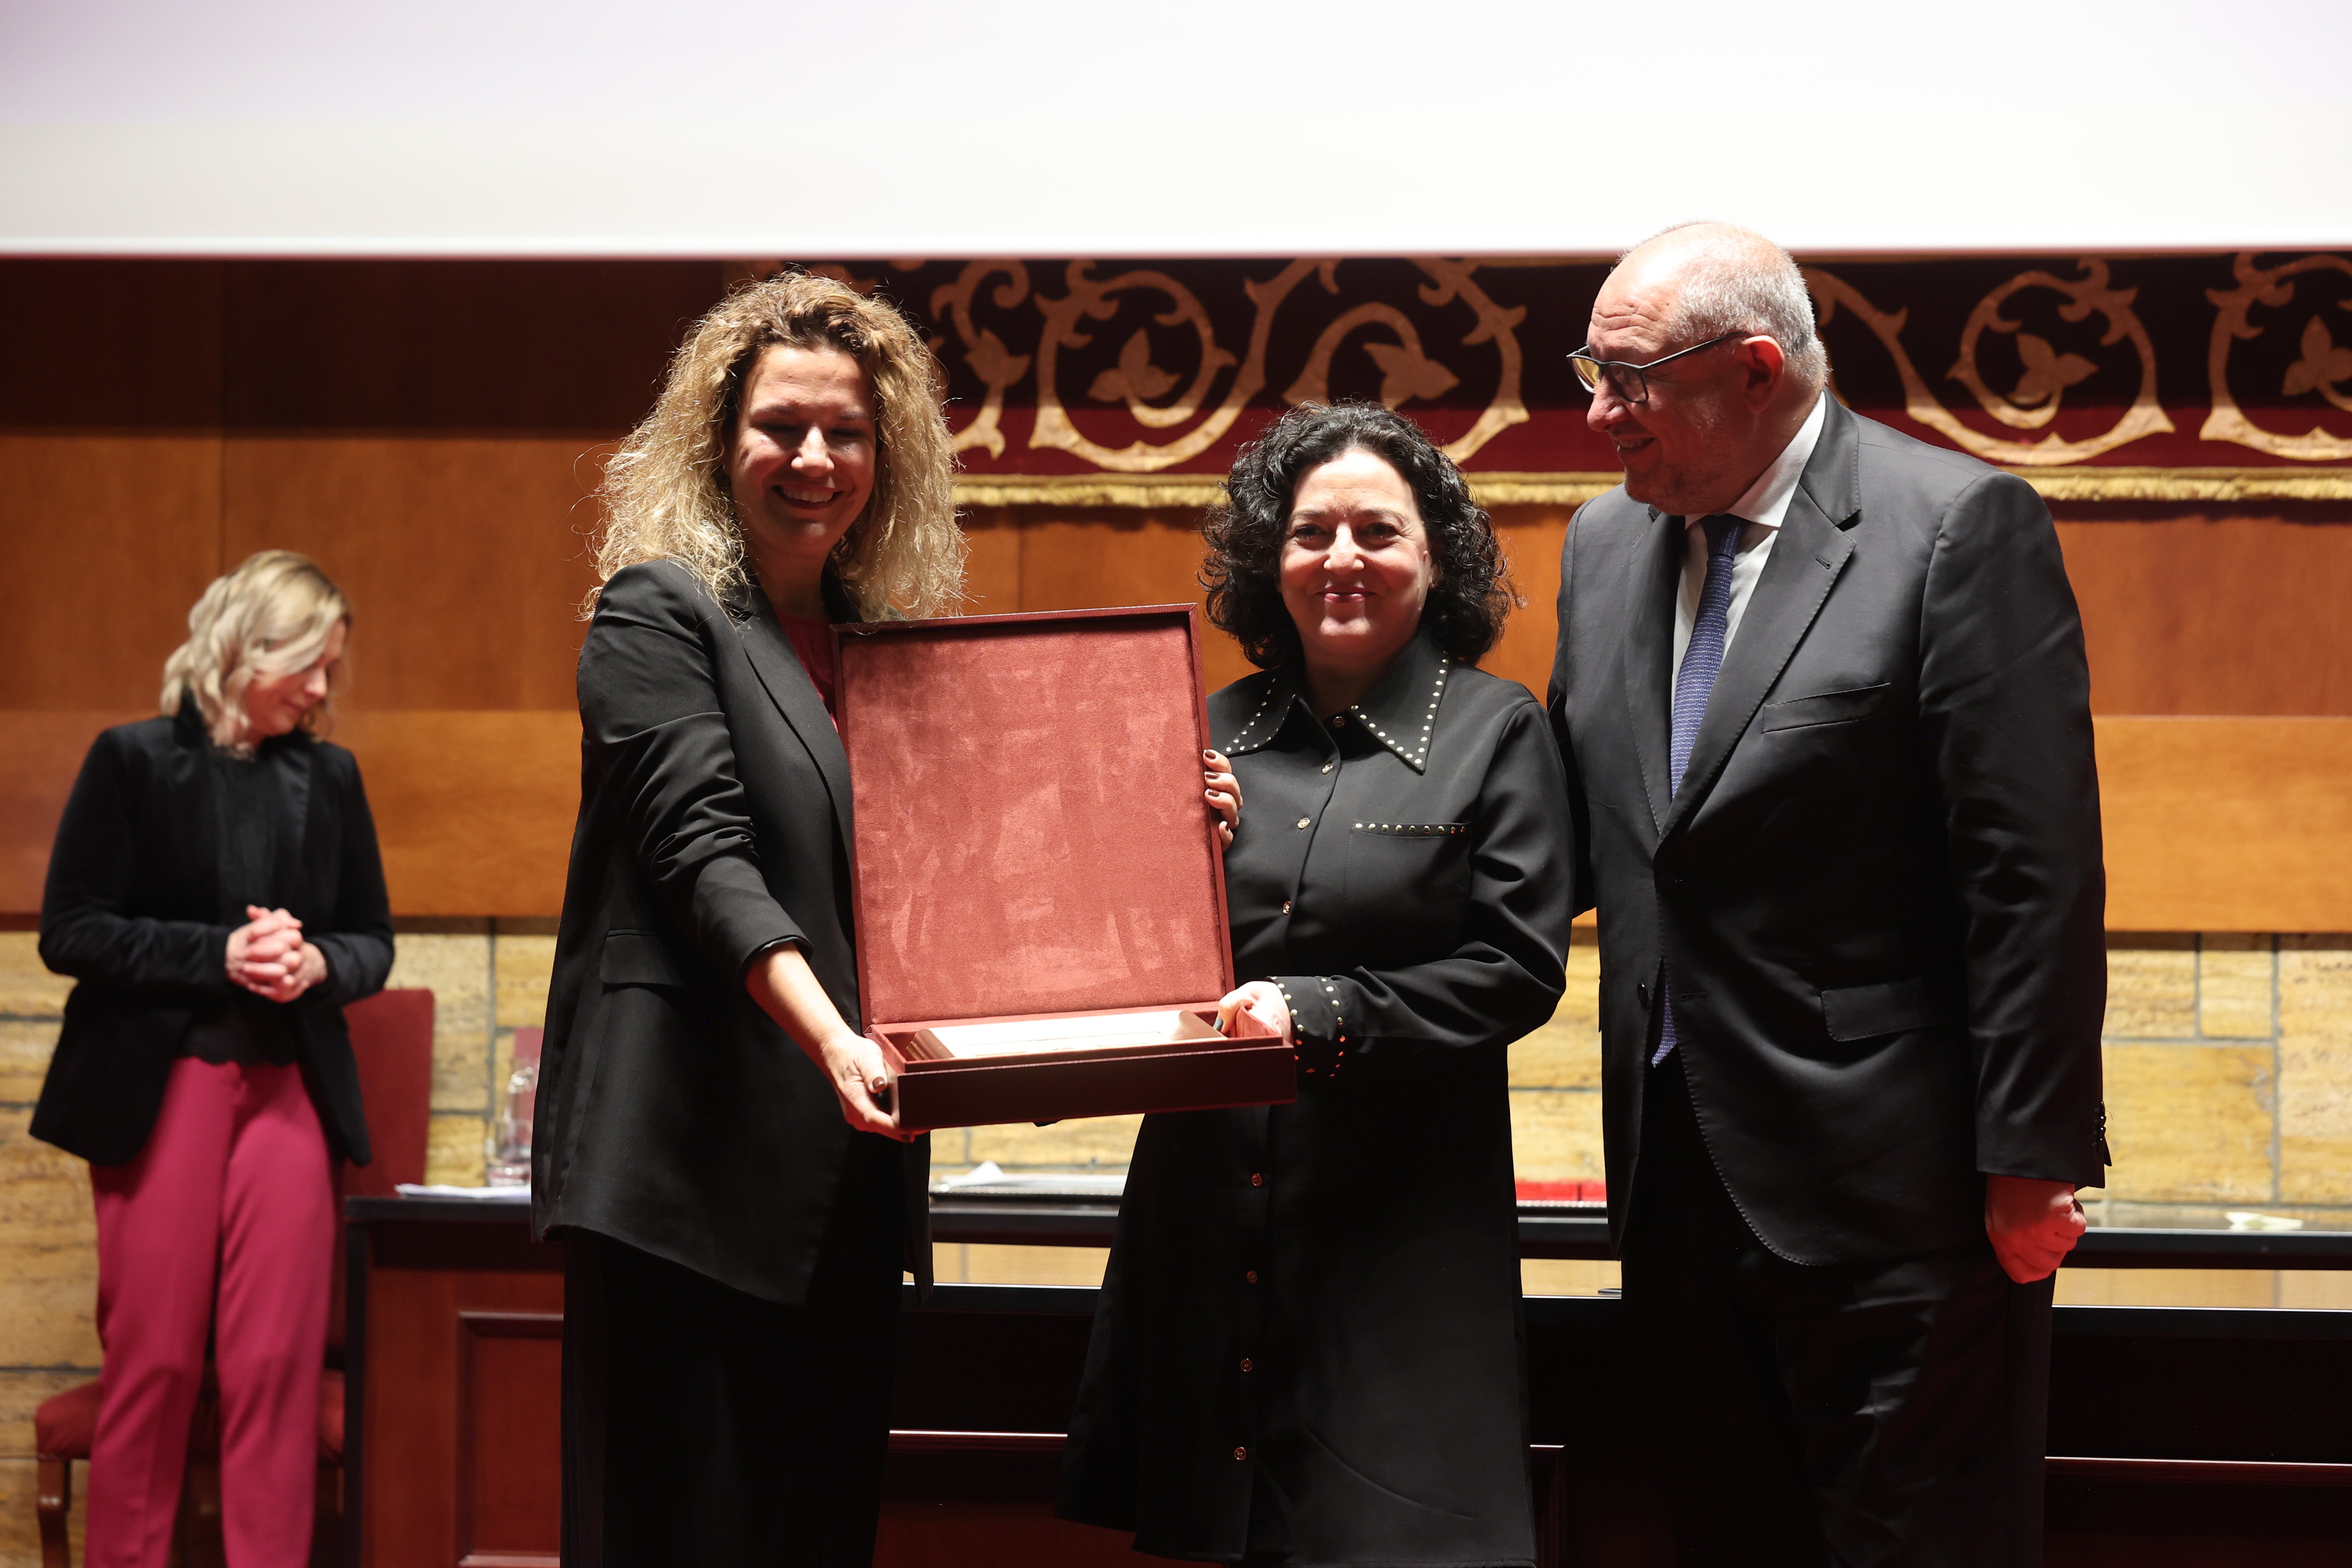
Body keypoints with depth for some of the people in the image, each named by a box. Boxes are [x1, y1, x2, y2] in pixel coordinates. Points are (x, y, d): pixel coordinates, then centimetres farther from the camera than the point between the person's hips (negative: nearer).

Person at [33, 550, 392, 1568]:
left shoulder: (330, 776, 10)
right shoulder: (134, 761, 0)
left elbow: (373, 942, 14)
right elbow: (69, 930, -4)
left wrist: (319, 963, -8)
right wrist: (218, 954, -15)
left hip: (289, 1089, 3)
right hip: (159, 1083, -2)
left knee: (278, 1360, -2)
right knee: (153, 1357, 0)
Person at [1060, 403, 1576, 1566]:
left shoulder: (1494, 729, 0)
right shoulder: (1215, 730, 11)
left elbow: (1517, 969, -8)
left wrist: (1320, 1012, -17)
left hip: (1400, 1214, -4)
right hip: (1208, 1199, 4)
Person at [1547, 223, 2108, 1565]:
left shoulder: (1959, 524, -11)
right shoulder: (1608, 543, 11)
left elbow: (2037, 875, -14)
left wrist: (2031, 1162, -15)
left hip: (1887, 1190, -6)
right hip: (1683, 1178, 7)